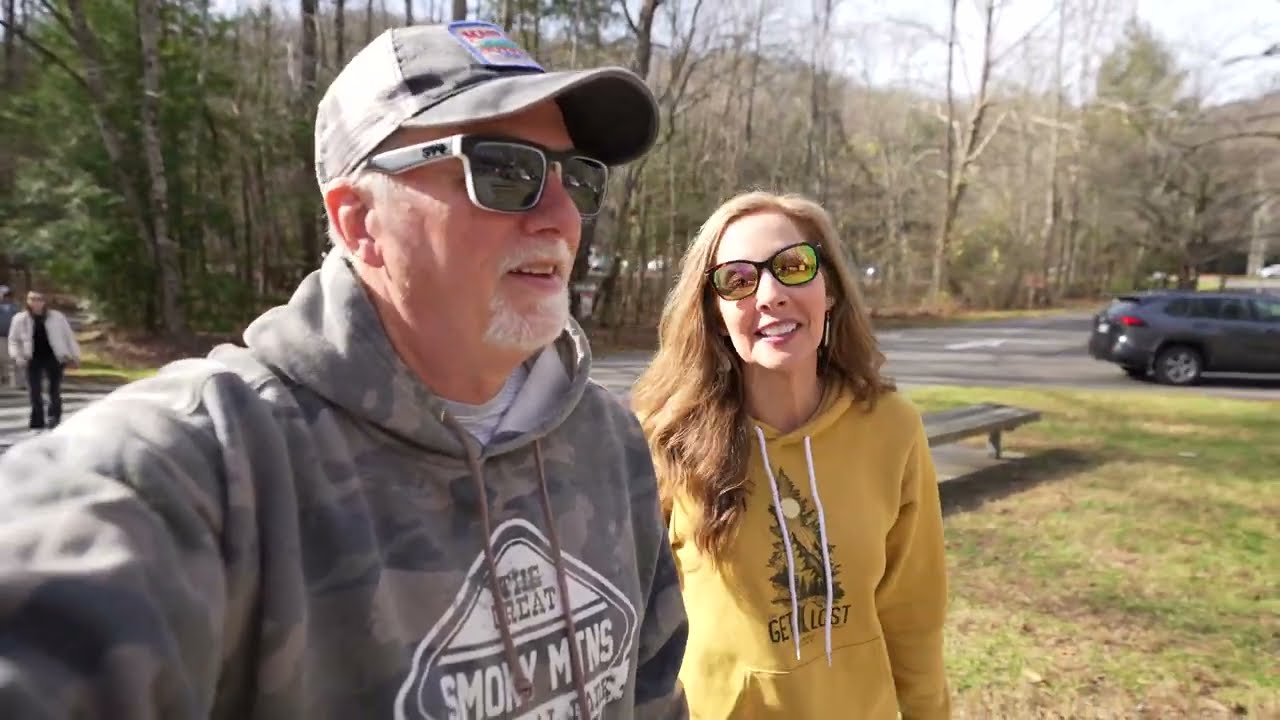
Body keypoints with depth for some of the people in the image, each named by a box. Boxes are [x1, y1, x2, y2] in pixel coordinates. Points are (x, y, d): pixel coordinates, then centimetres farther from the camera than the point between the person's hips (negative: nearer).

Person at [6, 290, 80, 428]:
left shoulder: (57, 317, -1)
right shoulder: (20, 319, 2)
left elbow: (69, 336, 5)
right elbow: (14, 340, 11)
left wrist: (74, 356, 2)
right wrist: (17, 356, -4)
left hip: (54, 358, -2)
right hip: (34, 359, 2)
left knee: (54, 391, 0)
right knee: (34, 391, 2)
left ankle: (54, 417, 13)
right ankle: (37, 420, 12)